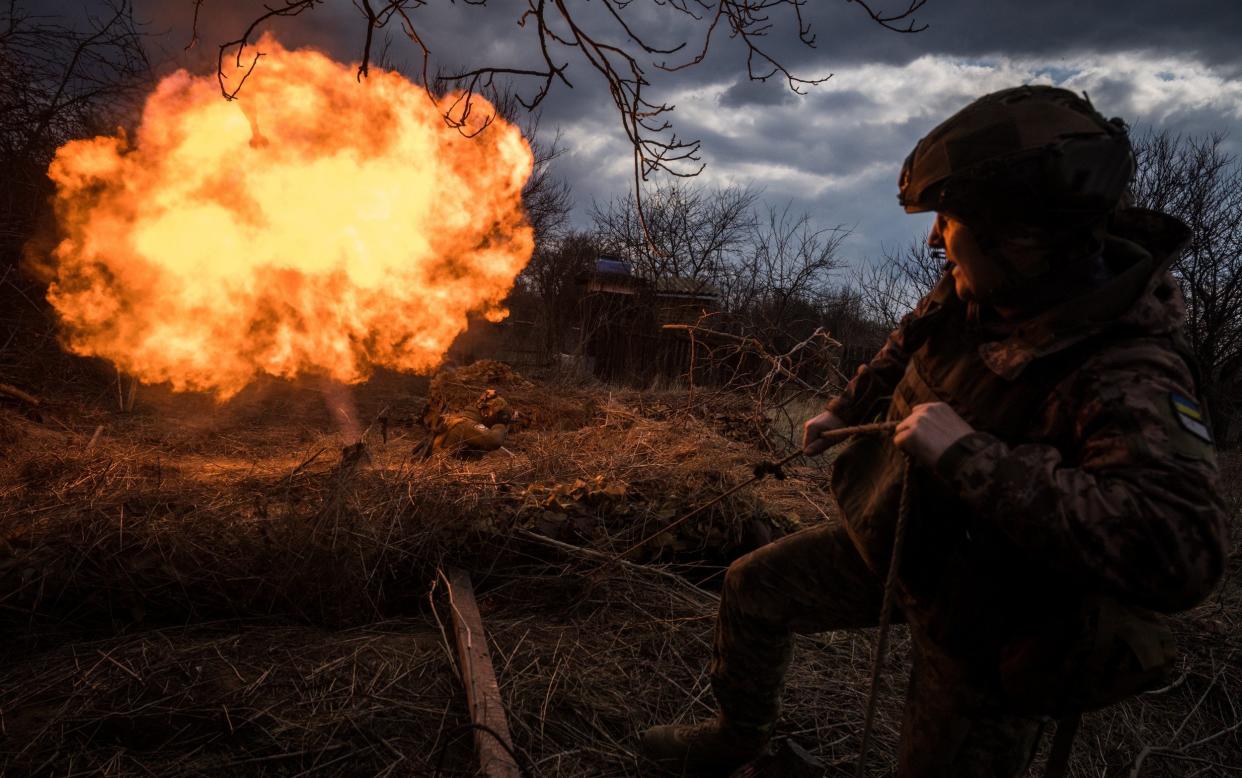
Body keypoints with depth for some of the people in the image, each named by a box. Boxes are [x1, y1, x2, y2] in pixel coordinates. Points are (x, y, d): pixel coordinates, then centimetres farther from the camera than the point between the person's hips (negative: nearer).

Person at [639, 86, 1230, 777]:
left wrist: (969, 455, -45)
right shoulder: (977, 293, -11)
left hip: (984, 621, -7)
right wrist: (846, 409, 18)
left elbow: (1180, 550, -47)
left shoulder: (1128, 377, -33)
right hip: (895, 541, 7)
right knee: (754, 589, 14)